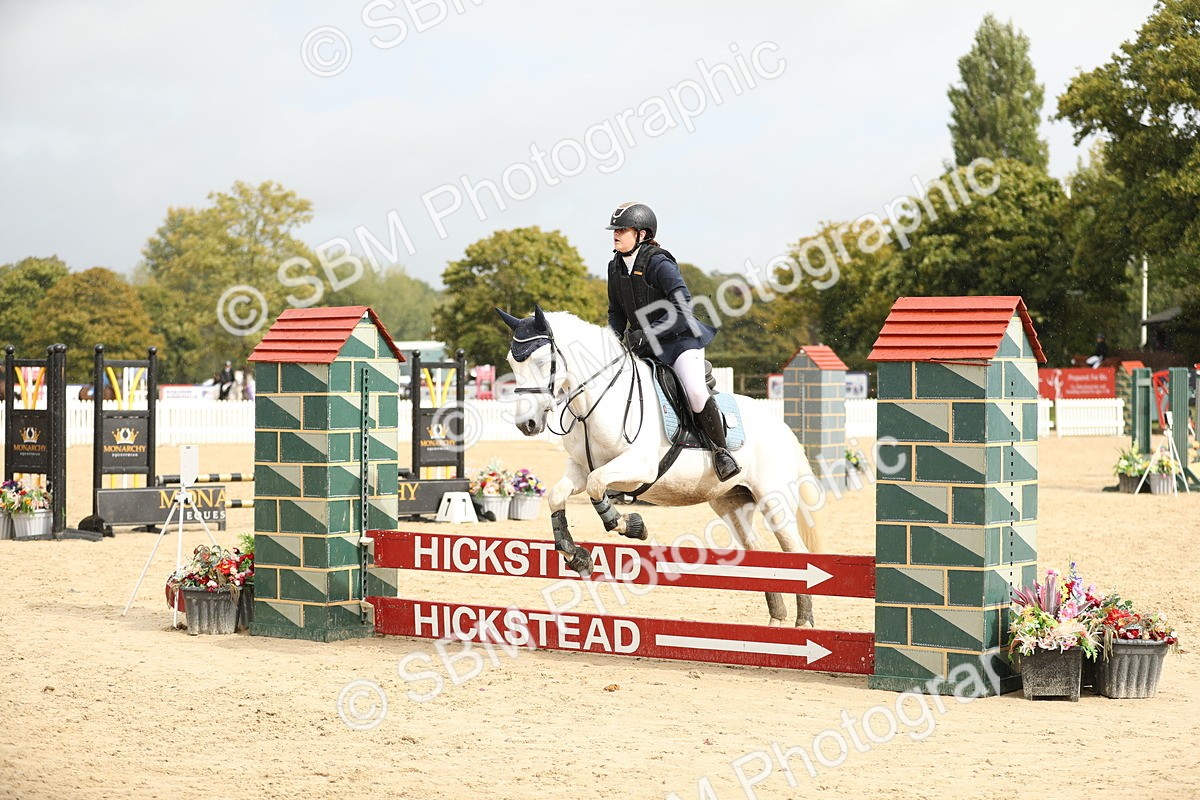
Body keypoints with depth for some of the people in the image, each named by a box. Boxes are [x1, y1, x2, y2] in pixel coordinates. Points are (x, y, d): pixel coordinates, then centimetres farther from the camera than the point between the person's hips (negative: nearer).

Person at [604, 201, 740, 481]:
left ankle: (721, 451, -9)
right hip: (643, 345, 8)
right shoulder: (616, 267, 4)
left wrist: (648, 333, -32)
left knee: (696, 393, -27)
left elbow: (684, 306, -28)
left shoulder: (658, 264, -19)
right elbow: (616, 311, 16)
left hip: (679, 339, -8)